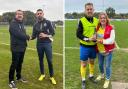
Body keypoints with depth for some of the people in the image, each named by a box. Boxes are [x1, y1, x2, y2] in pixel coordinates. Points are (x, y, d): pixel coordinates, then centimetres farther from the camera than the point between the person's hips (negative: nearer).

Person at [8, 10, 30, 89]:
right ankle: (11, 81, 7)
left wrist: (26, 37, -5)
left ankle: (19, 77, 31)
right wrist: (27, 37, -11)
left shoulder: (22, 23, 14)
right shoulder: (13, 23, -12)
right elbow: (18, 34, -23)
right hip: (16, 48, -8)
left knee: (20, 63, 17)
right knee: (14, 64, -4)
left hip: (22, 47, 8)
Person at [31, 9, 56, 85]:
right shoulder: (36, 25, 8)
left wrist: (46, 35, -20)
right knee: (41, 60, 11)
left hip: (47, 43, -3)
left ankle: (52, 76, 10)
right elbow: (34, 36, 9)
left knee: (50, 60, -3)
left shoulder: (48, 22, -1)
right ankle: (42, 74, 28)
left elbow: (53, 32, -4)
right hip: (39, 44, 3)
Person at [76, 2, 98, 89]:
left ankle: (91, 76, 40)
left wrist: (96, 37, -11)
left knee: (92, 62, 19)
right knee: (84, 64, 6)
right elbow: (78, 34, -13)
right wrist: (88, 39, -24)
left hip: (93, 46, 4)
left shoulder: (96, 20, 2)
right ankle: (83, 80, 21)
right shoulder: (82, 21, -11)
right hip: (84, 47, -4)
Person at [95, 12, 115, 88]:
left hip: (108, 51, -5)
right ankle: (102, 75, 49)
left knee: (107, 66, 5)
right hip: (99, 50, 5)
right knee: (100, 64, 22)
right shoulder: (97, 28, 1)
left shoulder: (110, 28, -16)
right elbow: (95, 37, 14)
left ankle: (107, 80, 27)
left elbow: (112, 40, -20)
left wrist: (103, 41, -25)